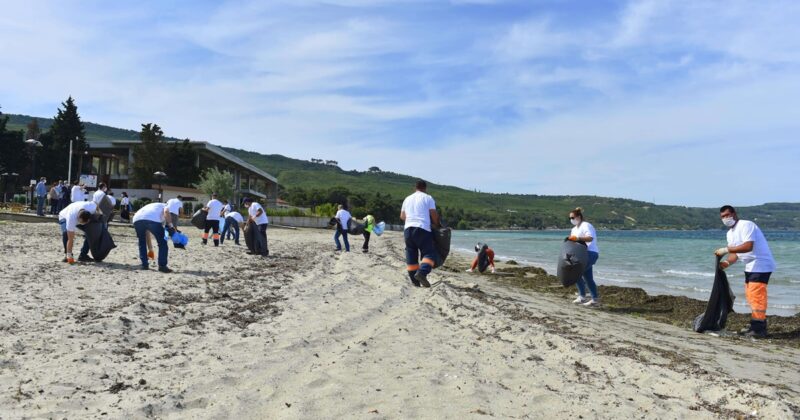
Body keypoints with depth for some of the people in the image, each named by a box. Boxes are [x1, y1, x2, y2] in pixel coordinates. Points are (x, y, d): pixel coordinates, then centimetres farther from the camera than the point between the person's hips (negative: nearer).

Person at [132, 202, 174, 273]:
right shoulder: (165, 206, 33)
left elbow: (146, 232, 46)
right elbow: (166, 211, 2)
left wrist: (150, 248, 51)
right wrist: (170, 225, 1)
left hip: (137, 219, 5)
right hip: (153, 219, -5)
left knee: (142, 243, 28)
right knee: (162, 243, 12)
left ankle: (144, 265, 27)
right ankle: (162, 266, 10)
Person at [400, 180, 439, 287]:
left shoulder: (407, 199, 21)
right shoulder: (428, 198, 6)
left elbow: (402, 216, 29)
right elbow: (434, 215, 2)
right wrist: (437, 225, 18)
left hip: (407, 229, 5)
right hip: (422, 229, -5)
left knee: (411, 255, 9)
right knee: (429, 253, -3)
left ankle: (415, 281, 8)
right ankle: (422, 272, -27)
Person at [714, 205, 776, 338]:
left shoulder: (746, 225, -16)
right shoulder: (730, 233, 13)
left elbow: (748, 246, -29)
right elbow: (735, 253, 9)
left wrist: (726, 249, -28)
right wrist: (727, 263, -10)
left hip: (761, 265, -10)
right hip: (750, 266, 10)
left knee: (756, 297, -12)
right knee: (750, 296, 13)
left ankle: (759, 329, -8)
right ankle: (755, 326, 21)